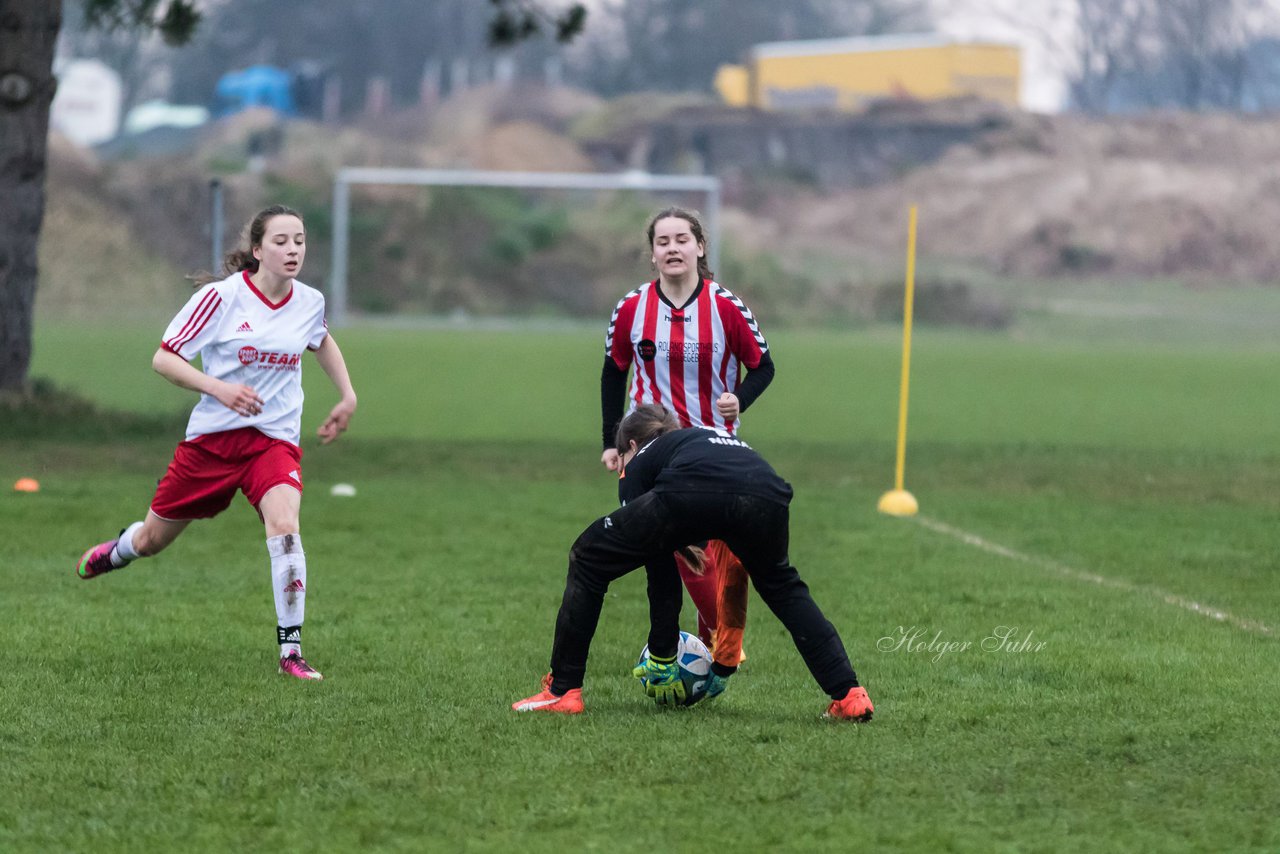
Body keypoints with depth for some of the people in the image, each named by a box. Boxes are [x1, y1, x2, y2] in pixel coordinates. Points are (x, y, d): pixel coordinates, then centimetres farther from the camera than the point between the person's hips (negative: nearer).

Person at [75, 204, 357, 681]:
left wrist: (347, 396, 18)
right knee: (153, 540, 14)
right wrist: (218, 388, -25)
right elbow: (164, 359, -11)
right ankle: (117, 550, 54)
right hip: (212, 436, -1)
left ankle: (290, 651, -22)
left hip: (275, 440, 1)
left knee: (284, 526, -28)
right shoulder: (222, 297, -13)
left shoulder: (309, 302, 0)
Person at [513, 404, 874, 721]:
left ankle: (562, 690, 18)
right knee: (783, 588, 34)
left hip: (690, 496, -4)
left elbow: (660, 572, 29)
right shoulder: (714, 435, 45)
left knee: (587, 561, 19)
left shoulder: (639, 462, 33)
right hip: (765, 494, 4)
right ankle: (848, 695, 22)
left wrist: (662, 655, 34)